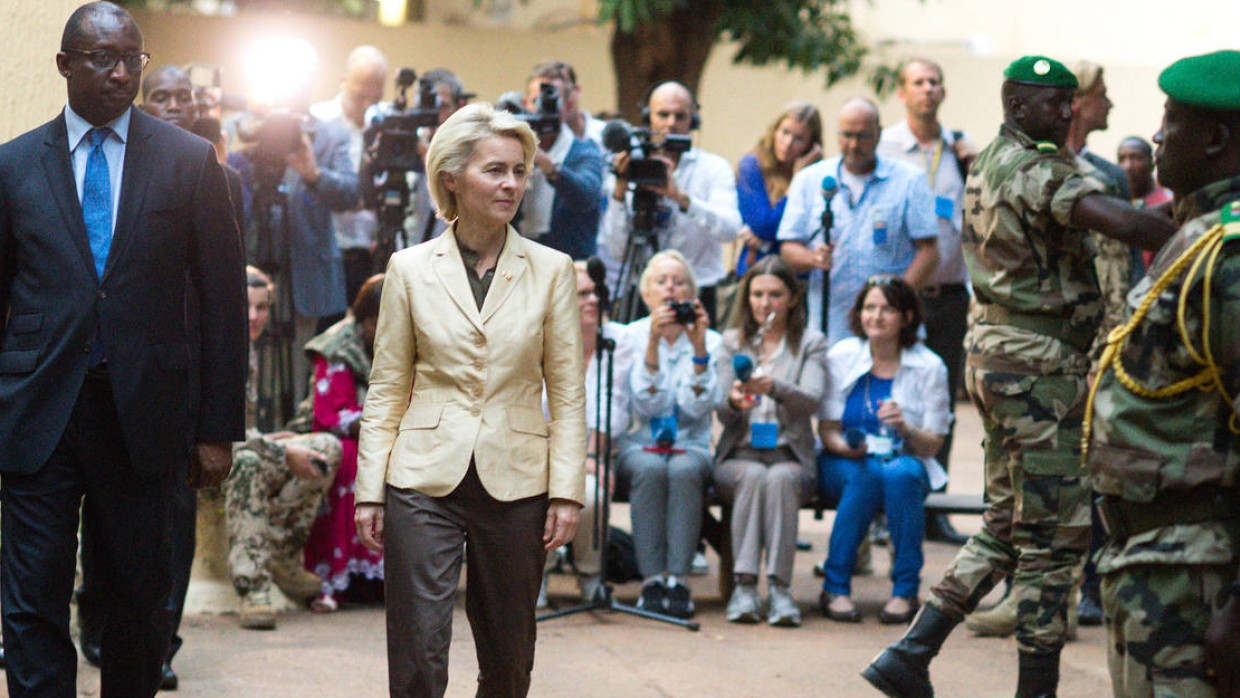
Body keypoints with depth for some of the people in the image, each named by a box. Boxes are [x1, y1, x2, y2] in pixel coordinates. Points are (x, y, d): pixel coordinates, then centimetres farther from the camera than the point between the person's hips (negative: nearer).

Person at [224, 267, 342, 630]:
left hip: (239, 452, 9)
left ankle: (282, 557, -5)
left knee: (327, 447, -5)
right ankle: (253, 588, -43)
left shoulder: (247, 351, 13)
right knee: (247, 463, -41)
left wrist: (271, 440, 2)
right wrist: (284, 454, -23)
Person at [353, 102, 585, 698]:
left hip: (516, 485, 1)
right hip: (425, 479, -1)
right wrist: (370, 491, 0)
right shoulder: (410, 268, 3)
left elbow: (568, 392, 4)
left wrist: (567, 491, -4)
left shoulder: (551, 270, 3)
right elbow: (386, 389, 5)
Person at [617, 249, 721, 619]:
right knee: (649, 469, -34)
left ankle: (677, 580, -33)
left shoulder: (710, 340, 3)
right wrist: (653, 343, -21)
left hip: (691, 445, 0)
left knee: (684, 470, -34)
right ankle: (651, 581, -31)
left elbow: (698, 407, -11)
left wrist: (699, 347, -20)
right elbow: (645, 405, -12)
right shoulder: (631, 336, 2)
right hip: (640, 443, 0)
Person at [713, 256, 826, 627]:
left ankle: (779, 586, -39)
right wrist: (733, 402, -21)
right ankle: (744, 584, -39)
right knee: (752, 476, -34)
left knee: (781, 478, -35)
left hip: (790, 456, -1)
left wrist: (774, 387, -31)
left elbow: (810, 401, -9)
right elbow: (721, 412, 4)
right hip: (739, 454, 1)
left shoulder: (811, 344, 10)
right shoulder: (732, 341, 15)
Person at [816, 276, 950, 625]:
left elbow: (933, 445, -1)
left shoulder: (929, 367, -1)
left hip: (906, 463, 0)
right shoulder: (841, 356, 1)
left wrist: (905, 429, -23)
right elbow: (827, 430, 0)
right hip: (845, 465, 0)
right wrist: (844, 446, -24)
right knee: (864, 475, -35)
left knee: (901, 474, -35)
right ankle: (836, 588, -28)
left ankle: (905, 591, -27)